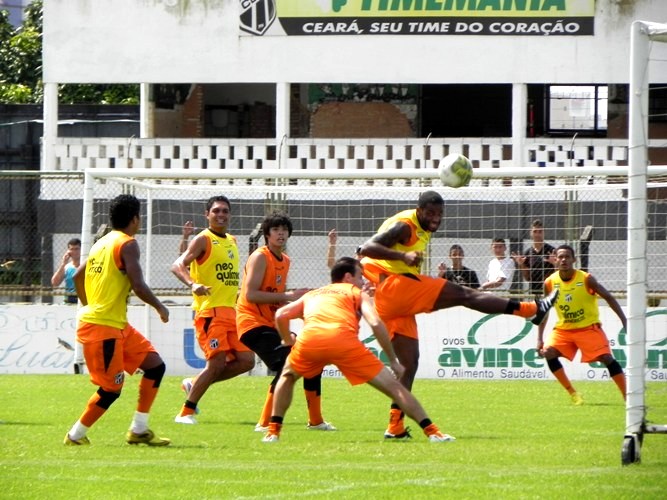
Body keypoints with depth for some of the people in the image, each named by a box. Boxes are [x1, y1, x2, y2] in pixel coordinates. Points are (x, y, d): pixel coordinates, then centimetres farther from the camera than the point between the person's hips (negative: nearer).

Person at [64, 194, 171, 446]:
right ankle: (76, 435, 8)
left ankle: (138, 430, 11)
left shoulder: (102, 243, 16)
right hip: (103, 327, -10)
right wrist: (160, 307, -6)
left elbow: (78, 276, 25)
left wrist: (88, 307, 35)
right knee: (111, 388, -3)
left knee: (155, 365, 10)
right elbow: (138, 285, -20)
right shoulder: (127, 244, -11)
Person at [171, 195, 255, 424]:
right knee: (217, 362, -14)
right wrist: (192, 284, -34)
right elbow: (178, 265, -17)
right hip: (210, 311, -8)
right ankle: (186, 412, -3)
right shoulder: (203, 240, -6)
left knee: (246, 360, 1)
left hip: (231, 312, 8)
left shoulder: (232, 241, 19)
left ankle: (194, 384, 16)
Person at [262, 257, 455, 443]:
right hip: (343, 338, -2)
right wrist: (393, 360, 14)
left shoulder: (311, 295, 36)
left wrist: (288, 341, 37)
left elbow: (281, 315, 21)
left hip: (309, 338, 3)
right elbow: (376, 323, 9)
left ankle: (273, 431, 23)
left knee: (287, 377, 34)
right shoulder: (358, 293, 27)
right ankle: (432, 432, 1)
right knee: (392, 385, 6)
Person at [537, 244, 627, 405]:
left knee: (607, 358, -16)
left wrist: (624, 321, -15)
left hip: (588, 327, -3)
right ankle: (572, 393, -4)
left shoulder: (586, 279, -16)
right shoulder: (550, 283, -7)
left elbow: (609, 298, -9)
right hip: (563, 329, 3)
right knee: (548, 353, -16)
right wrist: (540, 339, 0)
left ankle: (627, 396, -12)